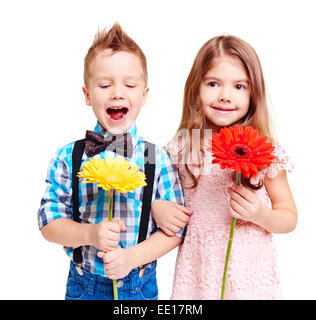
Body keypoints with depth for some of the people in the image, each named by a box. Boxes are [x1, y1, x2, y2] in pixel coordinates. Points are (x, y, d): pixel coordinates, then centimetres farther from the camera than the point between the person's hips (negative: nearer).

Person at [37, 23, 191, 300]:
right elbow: (49, 222, -5)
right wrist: (89, 234, -22)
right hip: (83, 285, 1)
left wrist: (131, 256, -19)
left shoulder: (158, 158, -9)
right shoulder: (68, 158, -7)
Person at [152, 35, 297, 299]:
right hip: (197, 268, 1)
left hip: (250, 270, -1)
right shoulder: (181, 148, -3)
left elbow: (289, 219, 1)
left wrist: (261, 215, -18)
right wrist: (157, 208, -10)